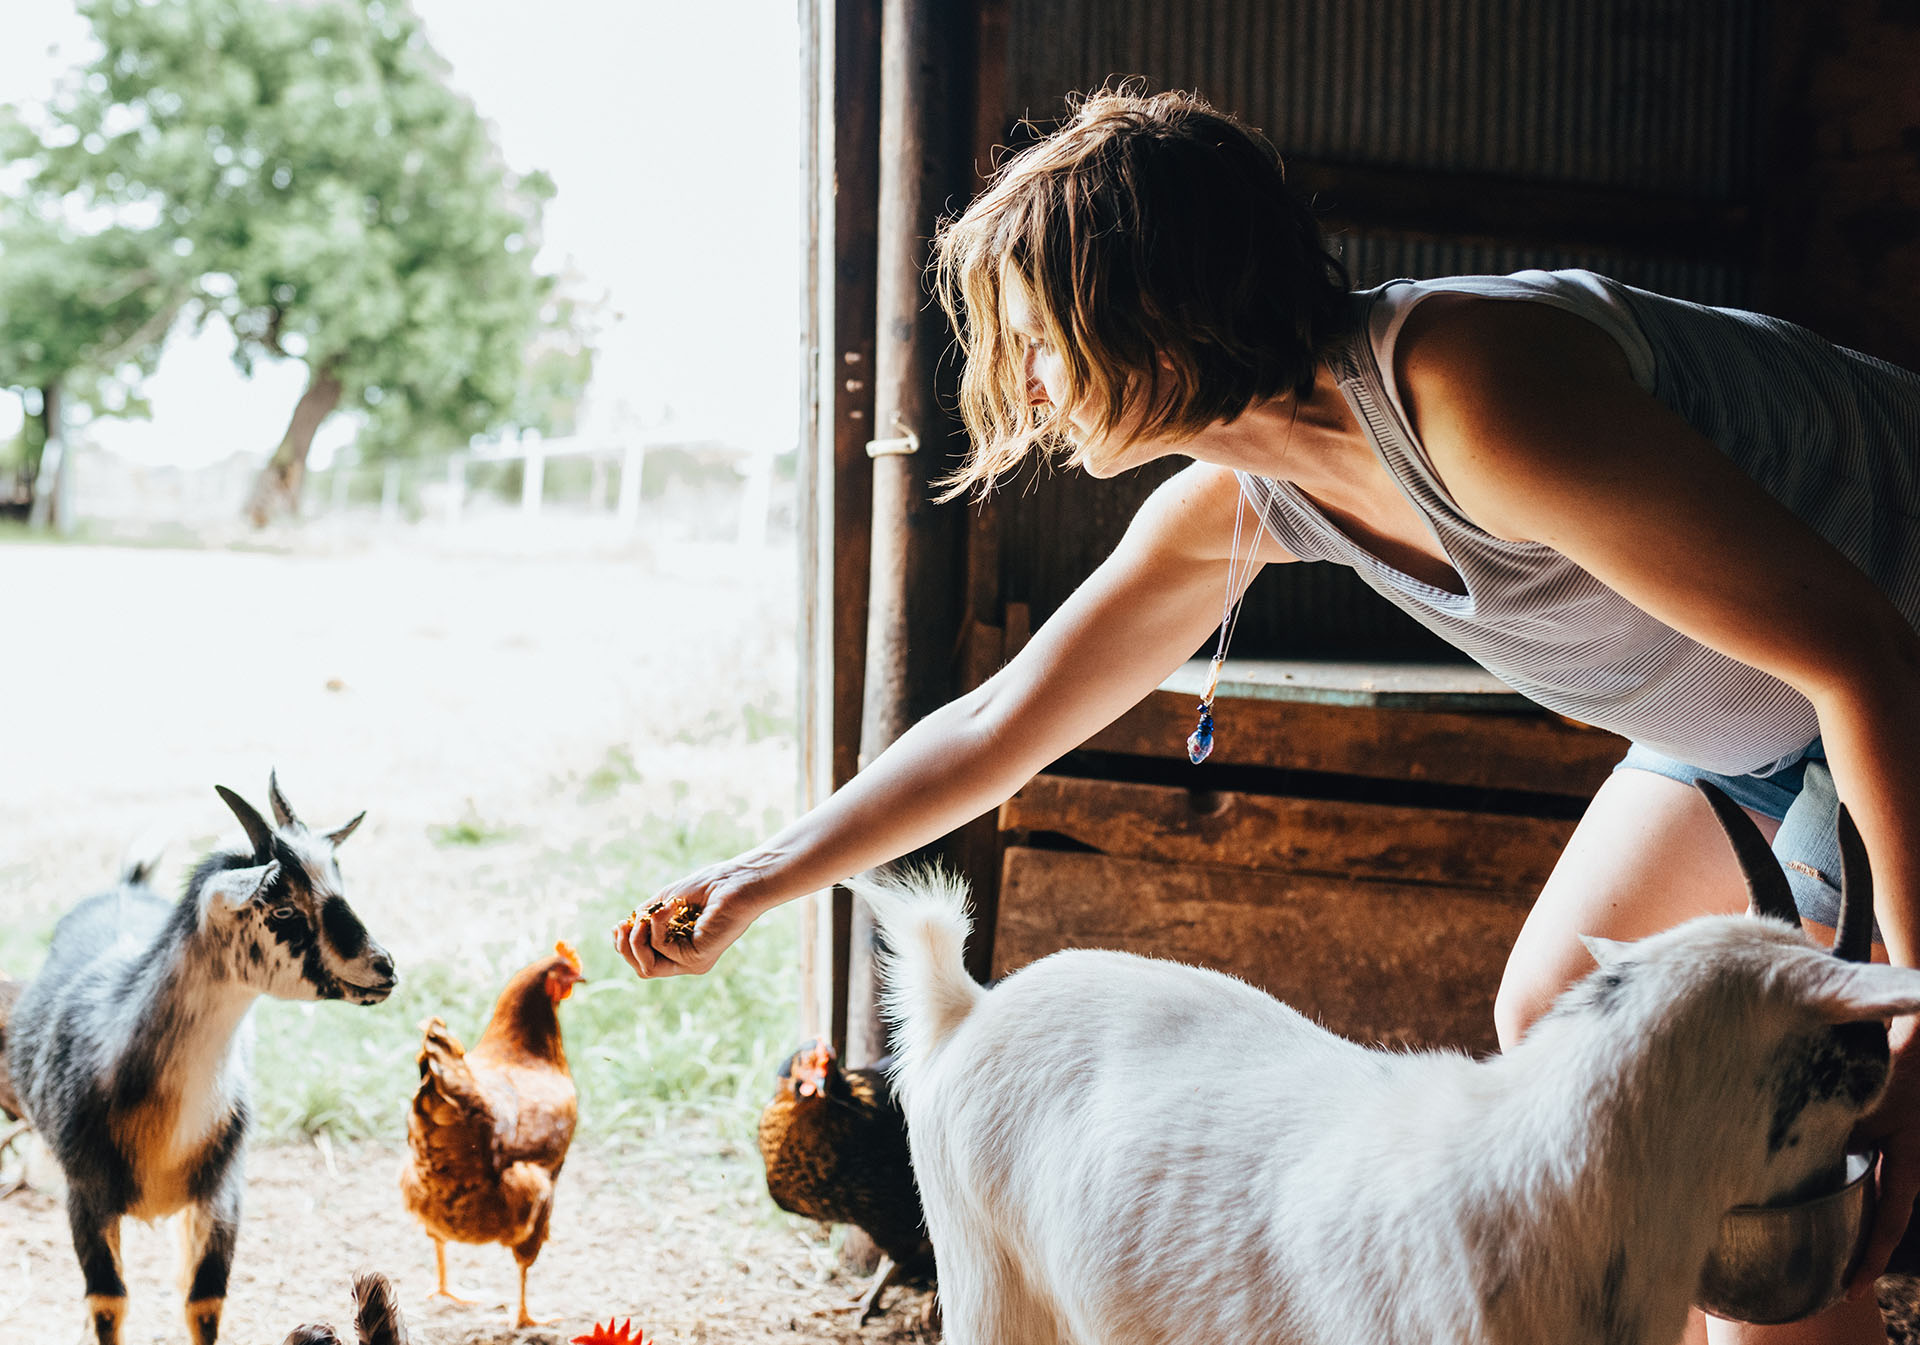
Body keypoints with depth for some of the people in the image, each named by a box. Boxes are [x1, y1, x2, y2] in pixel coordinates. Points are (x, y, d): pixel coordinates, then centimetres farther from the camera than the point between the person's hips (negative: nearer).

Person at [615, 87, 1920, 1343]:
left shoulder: (1466, 392, -36)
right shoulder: (1229, 504, -7)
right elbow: (1002, 722, 5)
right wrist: (762, 878, 8)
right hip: (1736, 725, 9)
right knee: (1552, 1016, 13)